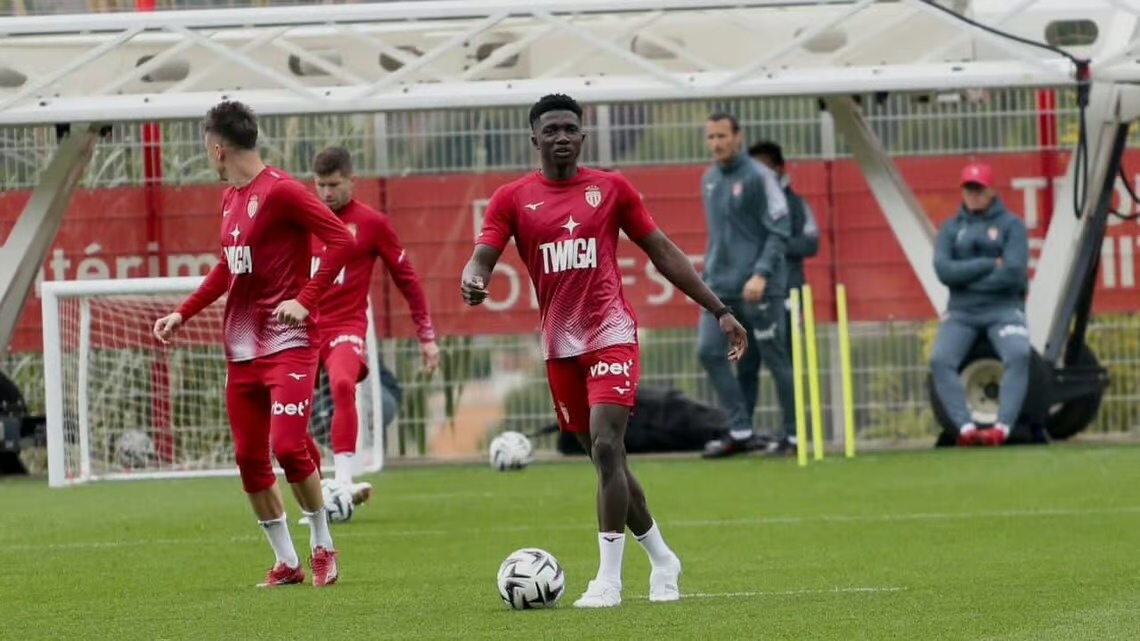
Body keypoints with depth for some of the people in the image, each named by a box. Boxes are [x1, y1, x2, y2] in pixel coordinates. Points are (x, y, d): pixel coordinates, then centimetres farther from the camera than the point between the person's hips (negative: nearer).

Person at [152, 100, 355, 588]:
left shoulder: (280, 191, -12)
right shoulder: (230, 198, 14)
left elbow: (341, 240, -16)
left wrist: (305, 300, -21)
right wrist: (183, 313, 22)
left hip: (288, 343, -8)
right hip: (242, 346, 8)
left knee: (288, 446, -16)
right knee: (250, 458, 4)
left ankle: (323, 548, 4)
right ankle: (286, 563, 14)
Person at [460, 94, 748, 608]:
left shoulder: (611, 189, 4)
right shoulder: (513, 198, 4)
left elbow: (663, 252, 9)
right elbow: (483, 256, -5)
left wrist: (719, 311, 7)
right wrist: (473, 280, -31)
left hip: (611, 334, -3)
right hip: (560, 346, 3)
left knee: (606, 447, -18)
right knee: (605, 458, 10)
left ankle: (608, 580, -16)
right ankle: (661, 559, 28)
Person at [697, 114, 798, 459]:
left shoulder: (758, 177, -8)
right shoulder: (709, 179, 13)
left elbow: (779, 231, -12)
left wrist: (761, 274, -21)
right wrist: (709, 272, 15)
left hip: (758, 287, -6)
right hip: (719, 284, 6)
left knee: (774, 359, 0)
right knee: (708, 350, -7)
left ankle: (792, 435, 10)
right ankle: (740, 430, -2)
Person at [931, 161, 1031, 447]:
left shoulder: (1011, 225, 3)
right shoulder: (951, 228, 11)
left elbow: (1014, 273, -11)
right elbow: (944, 271, -6)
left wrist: (967, 278, -6)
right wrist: (990, 265, -12)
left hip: (1003, 308, -2)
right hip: (961, 312, 2)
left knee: (1019, 355, -29)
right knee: (940, 360, -22)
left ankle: (1002, 427, -34)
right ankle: (965, 427, -28)